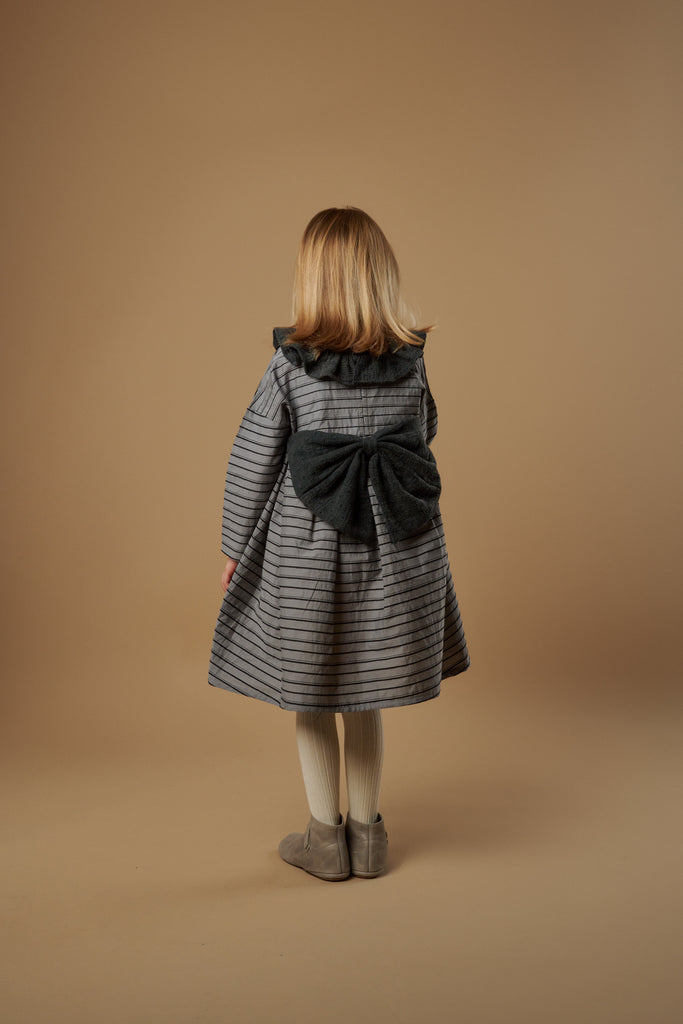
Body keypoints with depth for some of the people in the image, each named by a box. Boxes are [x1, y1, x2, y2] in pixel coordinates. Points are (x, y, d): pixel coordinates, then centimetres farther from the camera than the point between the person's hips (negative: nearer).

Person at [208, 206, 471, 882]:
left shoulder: (289, 363, -13)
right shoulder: (412, 362, -6)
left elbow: (251, 464, -8)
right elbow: (422, 440, 7)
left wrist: (235, 546, 3)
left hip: (305, 549, -3)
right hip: (391, 548, 3)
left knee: (310, 696, 14)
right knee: (364, 697, 18)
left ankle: (326, 838, 24)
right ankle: (366, 835, 28)